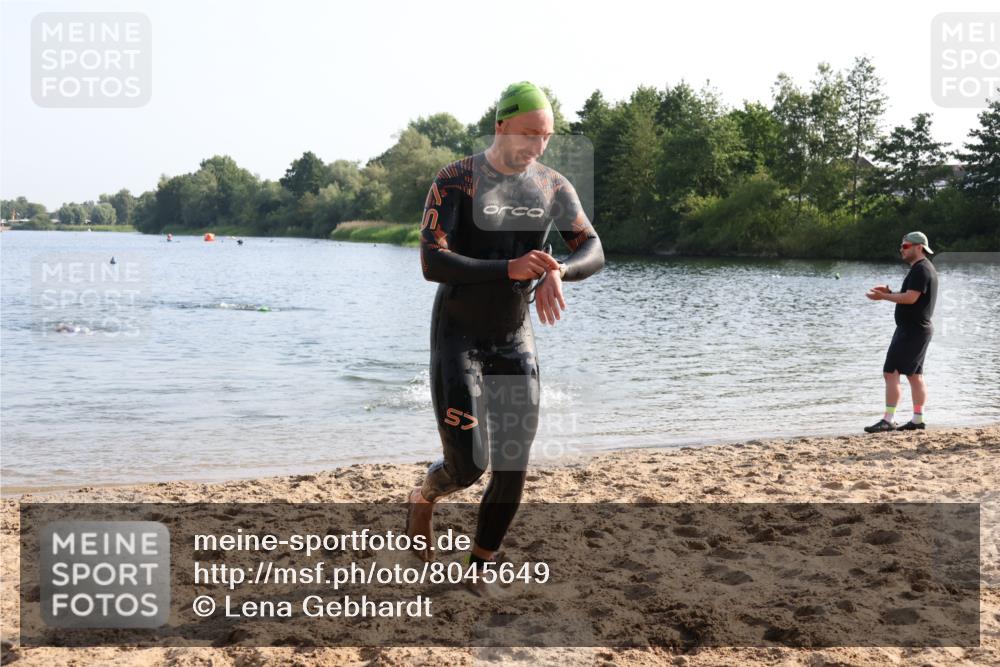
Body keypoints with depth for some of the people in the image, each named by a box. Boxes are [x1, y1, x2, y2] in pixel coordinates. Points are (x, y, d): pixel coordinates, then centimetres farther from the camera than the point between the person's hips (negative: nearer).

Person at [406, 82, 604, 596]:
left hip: (515, 340, 5)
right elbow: (432, 263, -22)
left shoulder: (553, 187, 1)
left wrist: (557, 272, -28)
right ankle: (424, 496, 26)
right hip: (457, 339, -4)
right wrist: (508, 269, -35)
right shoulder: (455, 181, -13)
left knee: (513, 468, 2)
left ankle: (477, 570, 23)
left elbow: (593, 252, -4)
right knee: (468, 466, -11)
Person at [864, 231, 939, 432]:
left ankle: (888, 420, -14)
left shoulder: (921, 269, -16)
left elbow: (911, 298, -24)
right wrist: (889, 292, 9)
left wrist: (883, 297, -17)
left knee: (891, 372, -12)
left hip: (912, 331, -11)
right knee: (915, 375, 12)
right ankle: (918, 419, 15)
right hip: (918, 330, 11)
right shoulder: (923, 268, 18)